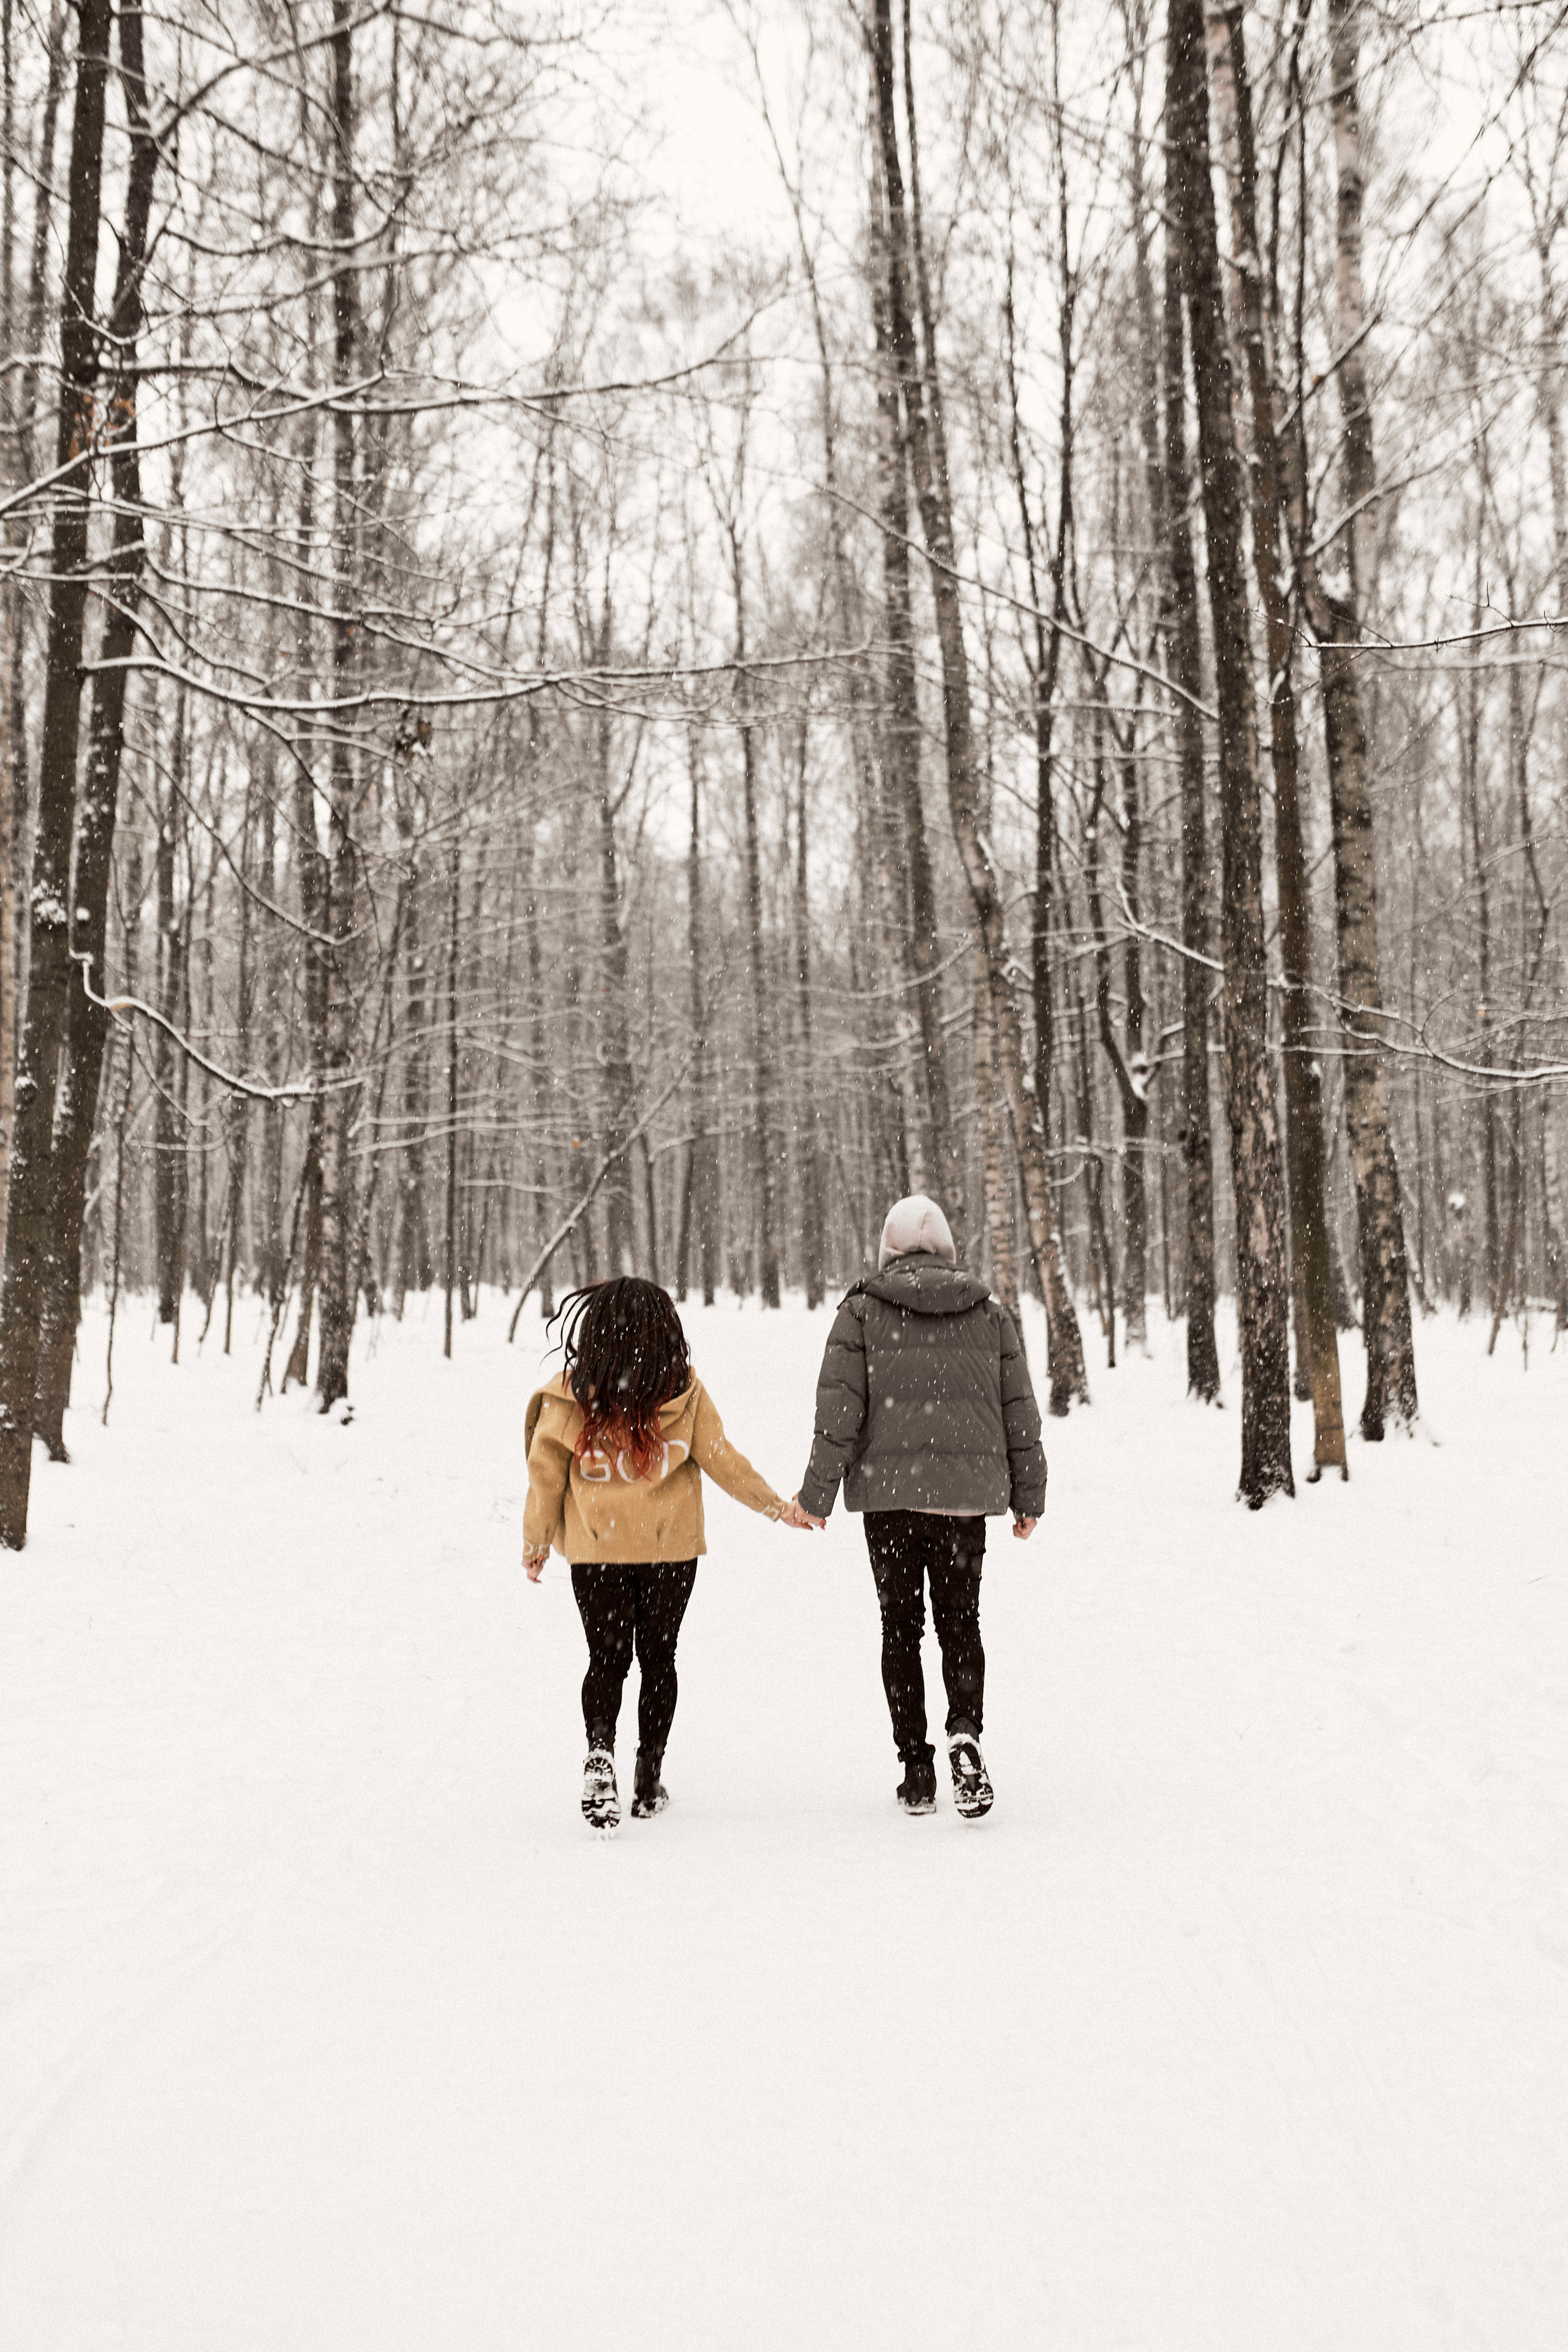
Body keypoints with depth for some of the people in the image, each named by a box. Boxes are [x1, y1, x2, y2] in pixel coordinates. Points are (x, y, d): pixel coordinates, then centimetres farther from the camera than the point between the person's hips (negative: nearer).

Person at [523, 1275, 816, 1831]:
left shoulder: (570, 1394, -7)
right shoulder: (684, 1390, -7)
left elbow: (545, 1471, -3)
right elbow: (721, 1460, -5)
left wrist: (536, 1544, 9)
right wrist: (778, 1508, 7)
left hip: (595, 1550, 0)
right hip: (671, 1548, 0)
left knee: (606, 1658, 8)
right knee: (657, 1656, 14)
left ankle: (600, 1749, -19)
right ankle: (649, 1779, 16)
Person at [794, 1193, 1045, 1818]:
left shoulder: (862, 1311, -2)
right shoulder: (991, 1314, 6)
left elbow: (839, 1410, -7)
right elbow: (1021, 1414, 7)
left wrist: (817, 1494, -1)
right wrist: (1029, 1497, 16)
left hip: (889, 1491, -1)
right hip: (967, 1493, 2)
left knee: (900, 1626, 10)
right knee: (960, 1619, 12)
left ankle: (916, 1767, 10)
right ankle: (965, 1734, -12)